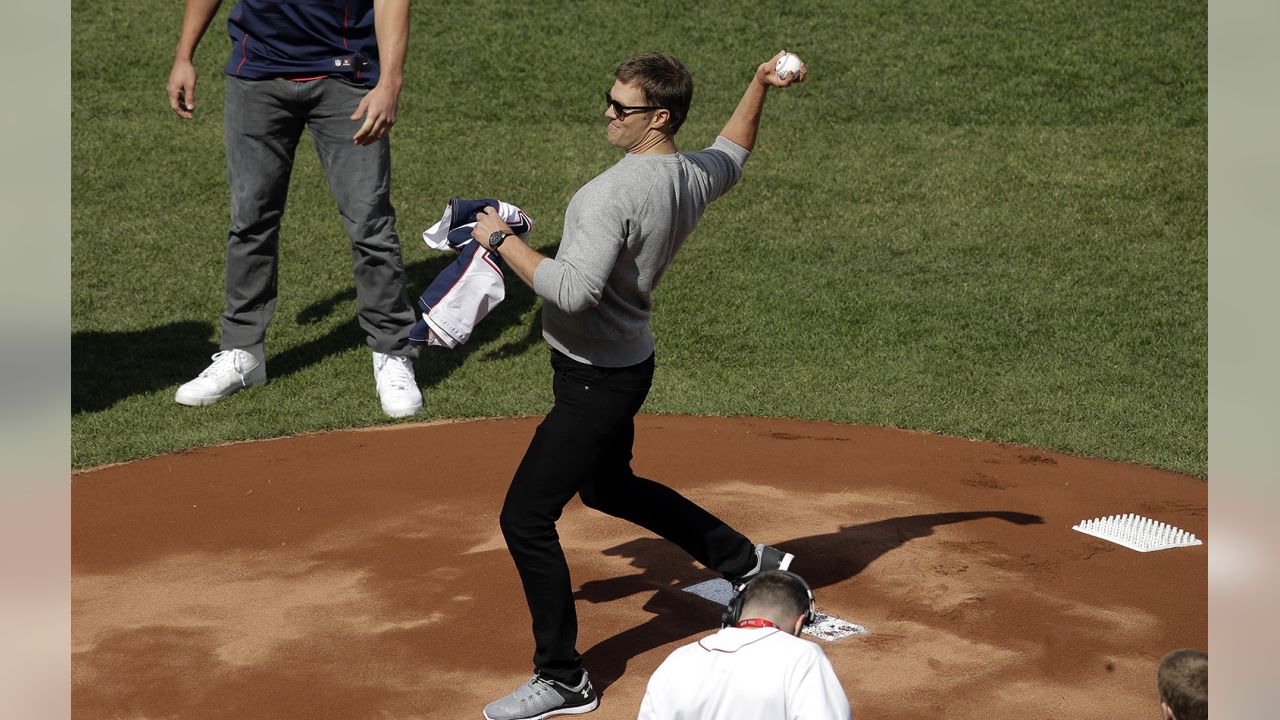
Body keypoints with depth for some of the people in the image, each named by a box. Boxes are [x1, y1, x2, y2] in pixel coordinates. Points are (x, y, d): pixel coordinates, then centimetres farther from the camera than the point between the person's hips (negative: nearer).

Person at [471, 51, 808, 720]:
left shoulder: (617, 190, -27)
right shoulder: (696, 175, 1)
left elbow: (574, 292, -35)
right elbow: (732, 153, 27)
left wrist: (502, 240, -24)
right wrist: (759, 85, 26)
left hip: (596, 382, -10)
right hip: (626, 362, 10)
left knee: (524, 519, -4)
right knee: (609, 486, 32)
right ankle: (746, 561, 42)